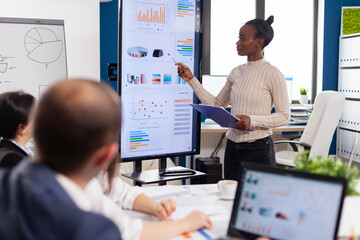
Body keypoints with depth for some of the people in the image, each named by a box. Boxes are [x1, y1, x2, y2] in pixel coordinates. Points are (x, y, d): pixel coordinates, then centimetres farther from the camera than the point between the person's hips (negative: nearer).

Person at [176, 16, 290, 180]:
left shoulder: (272, 74, -9)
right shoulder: (237, 72, 10)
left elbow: (284, 116, -8)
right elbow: (215, 104, 14)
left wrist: (252, 121, -21)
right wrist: (191, 79, 10)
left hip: (258, 148, -6)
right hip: (232, 146, 6)